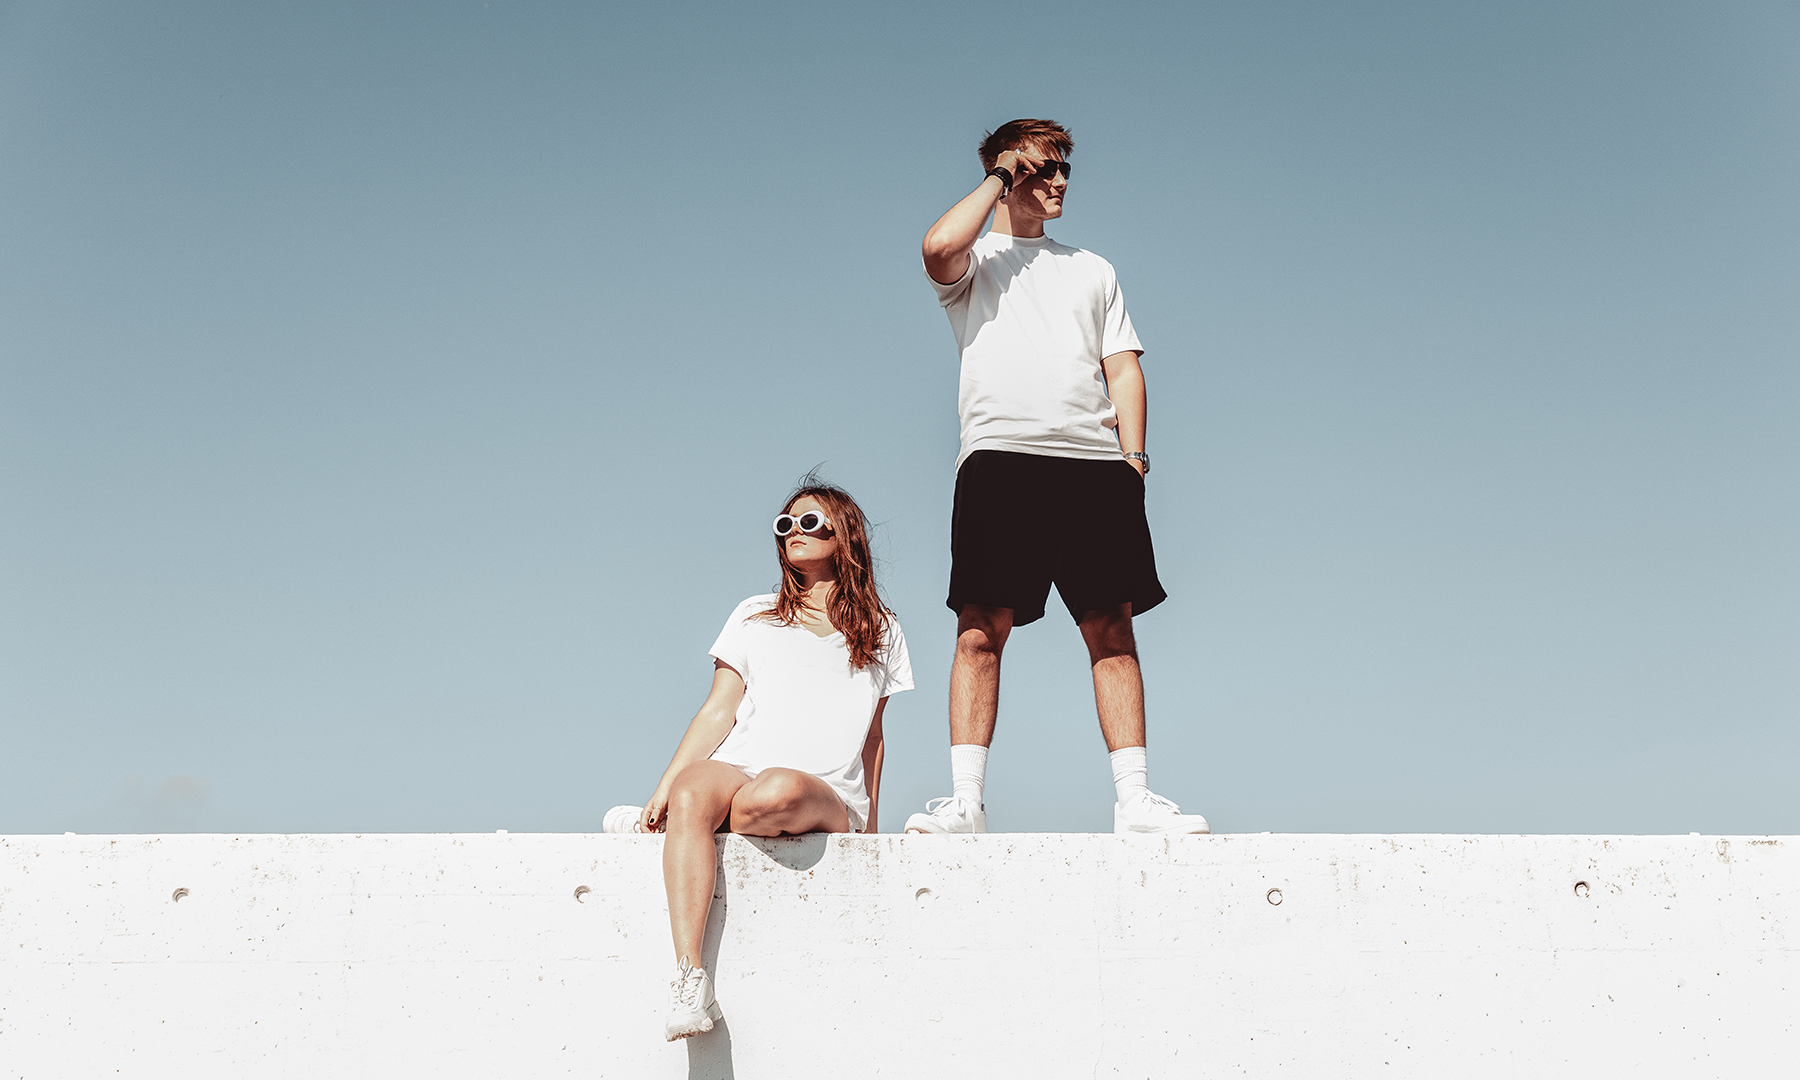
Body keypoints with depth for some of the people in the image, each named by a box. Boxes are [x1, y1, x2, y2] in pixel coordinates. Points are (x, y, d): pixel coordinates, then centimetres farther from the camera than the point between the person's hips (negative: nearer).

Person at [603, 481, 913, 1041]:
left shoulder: (880, 633, 22)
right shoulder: (755, 617, 22)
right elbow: (719, 712, 12)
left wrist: (870, 827, 19)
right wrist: (663, 788, -1)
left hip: (829, 796, 0)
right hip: (736, 766, 1)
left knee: (776, 791, -39)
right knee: (691, 794, -37)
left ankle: (654, 828, -8)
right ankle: (689, 978, -45)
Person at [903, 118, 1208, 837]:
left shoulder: (1092, 269, 29)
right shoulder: (975, 259, 16)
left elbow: (1122, 366, 20)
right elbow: (939, 250, -10)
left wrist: (1132, 454, 4)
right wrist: (1001, 176, 4)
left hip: (1096, 461, 3)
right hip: (999, 455, -3)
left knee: (1111, 629, -4)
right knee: (981, 628, -11)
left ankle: (1134, 798, -6)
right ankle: (965, 799, -10)